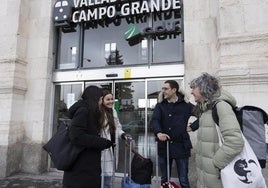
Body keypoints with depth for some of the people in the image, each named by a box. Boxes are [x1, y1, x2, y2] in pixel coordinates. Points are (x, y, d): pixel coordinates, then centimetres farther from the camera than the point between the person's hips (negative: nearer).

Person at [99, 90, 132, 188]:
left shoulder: (113, 111, 9)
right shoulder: (98, 113, -19)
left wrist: (124, 135, 2)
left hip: (111, 148, 8)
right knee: (102, 173, 4)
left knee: (109, 172, 22)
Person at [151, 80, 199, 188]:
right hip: (164, 146, 2)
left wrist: (192, 127, -6)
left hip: (181, 147, -2)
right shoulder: (160, 105, 4)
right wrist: (158, 133, -30)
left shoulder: (186, 105, -1)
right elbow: (154, 120, -12)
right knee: (164, 179, 18)